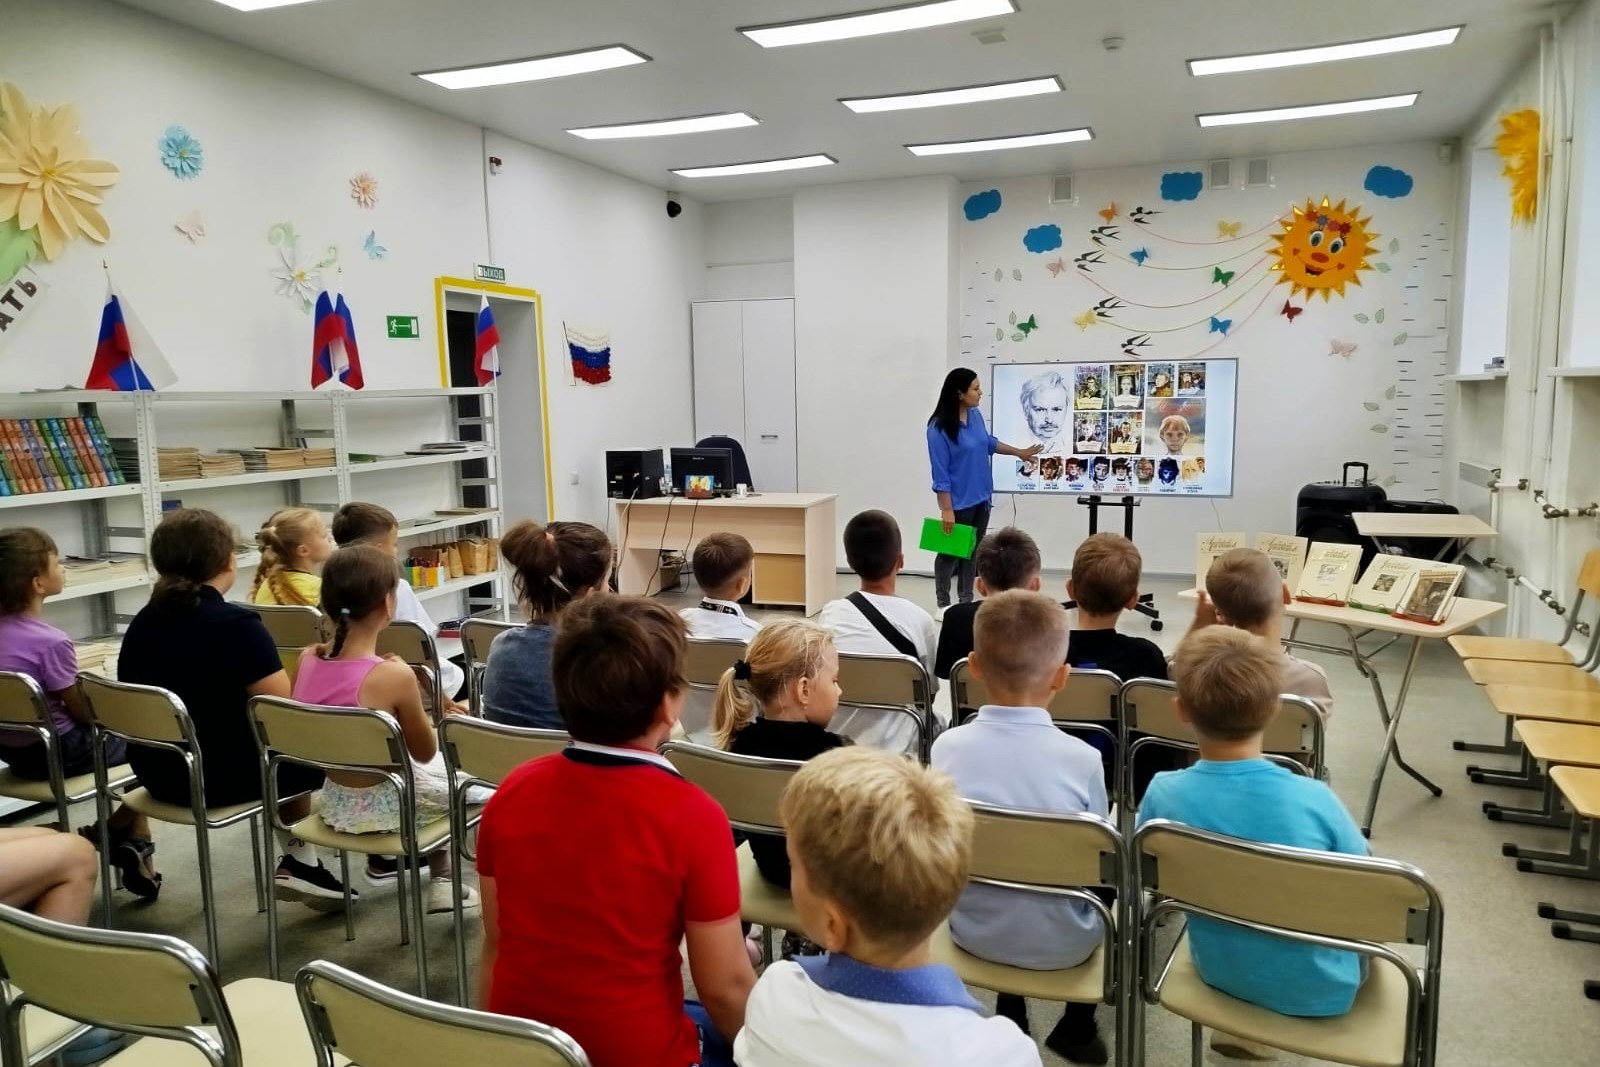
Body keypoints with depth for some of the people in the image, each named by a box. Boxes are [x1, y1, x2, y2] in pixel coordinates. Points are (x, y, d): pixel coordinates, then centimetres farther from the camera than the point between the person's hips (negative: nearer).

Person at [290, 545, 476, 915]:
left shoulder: (307, 660, -9)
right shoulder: (393, 675, -27)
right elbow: (425, 752, -12)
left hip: (335, 804, 6)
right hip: (386, 806, -6)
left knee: (437, 764, 31)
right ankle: (441, 880, 30)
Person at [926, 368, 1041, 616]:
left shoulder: (975, 415, 1)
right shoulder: (939, 428, -20)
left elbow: (988, 442, 21)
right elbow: (940, 473, -19)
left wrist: (1019, 452, 27)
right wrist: (946, 509, -20)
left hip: (981, 497, 7)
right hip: (959, 502, -7)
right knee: (951, 551, 5)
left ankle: (966, 601, 25)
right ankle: (943, 604, 20)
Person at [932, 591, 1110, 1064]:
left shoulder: (948, 747, -17)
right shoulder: (1082, 758, -23)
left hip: (974, 931, 2)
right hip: (1060, 945, -2)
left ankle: (1010, 1020, 38)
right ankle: (1076, 1029, 38)